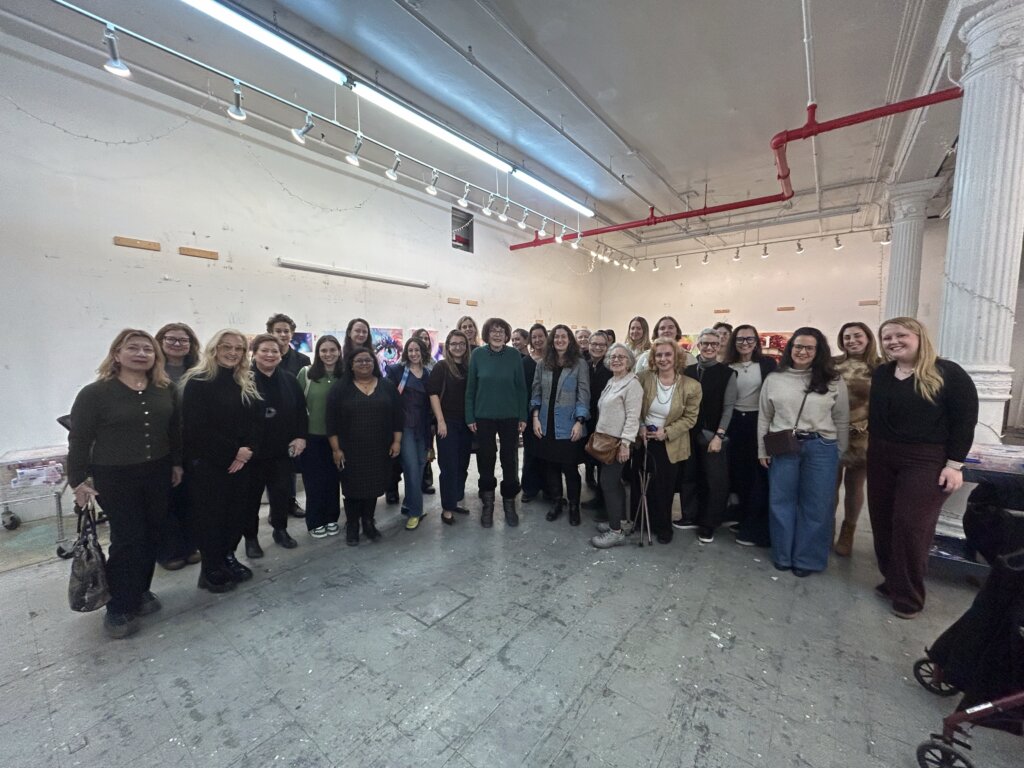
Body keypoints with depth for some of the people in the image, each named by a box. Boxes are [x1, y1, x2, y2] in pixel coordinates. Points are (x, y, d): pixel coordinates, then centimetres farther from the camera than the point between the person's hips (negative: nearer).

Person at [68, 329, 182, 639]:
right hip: (115, 478, -4)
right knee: (127, 540, -1)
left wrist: (177, 463, 10)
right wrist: (78, 480, -5)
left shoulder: (165, 389, 1)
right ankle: (118, 609, 17)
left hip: (157, 474, 4)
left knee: (151, 537, 12)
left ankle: (140, 592, 31)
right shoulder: (95, 393, -10)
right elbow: (79, 439, -6)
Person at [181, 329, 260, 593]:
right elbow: (197, 428, -16)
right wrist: (233, 451, -15)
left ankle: (228, 558, 30)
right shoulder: (198, 382, -10)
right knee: (210, 515, 5)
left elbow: (255, 421, 6)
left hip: (241, 461, 5)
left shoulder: (247, 383, 8)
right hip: (207, 462, -5)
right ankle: (211, 570, 20)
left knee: (237, 512, 11)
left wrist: (247, 449, -10)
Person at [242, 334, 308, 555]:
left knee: (282, 492, 13)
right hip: (252, 450, -3)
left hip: (283, 449, 4)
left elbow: (301, 411, 8)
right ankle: (250, 537, 26)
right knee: (251, 495, 10)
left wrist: (301, 436, 0)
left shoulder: (289, 380, 5)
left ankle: (280, 530, 31)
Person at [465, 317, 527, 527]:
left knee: (510, 461, 8)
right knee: (485, 460, 10)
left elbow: (521, 388, -1)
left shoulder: (514, 355, -4)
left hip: (510, 417, 0)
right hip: (484, 417, 0)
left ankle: (509, 503, 26)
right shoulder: (477, 354, -4)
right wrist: (469, 417, -4)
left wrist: (523, 416, -3)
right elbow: (470, 387, -1)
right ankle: (487, 504, 28)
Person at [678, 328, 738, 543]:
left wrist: (718, 436, -12)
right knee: (689, 477, 11)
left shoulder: (727, 374, -2)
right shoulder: (688, 371, 5)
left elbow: (728, 408, -5)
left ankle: (708, 525, 20)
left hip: (713, 436, -3)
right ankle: (690, 516, 29)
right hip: (689, 434, 3)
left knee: (715, 482, 3)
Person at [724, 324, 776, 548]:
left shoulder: (767, 364, -2)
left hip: (759, 423, -2)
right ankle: (743, 519, 29)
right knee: (738, 473, 11)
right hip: (734, 424, 2)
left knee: (759, 476, 2)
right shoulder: (727, 367, 3)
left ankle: (755, 529, 13)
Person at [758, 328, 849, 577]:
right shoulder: (774, 379, 4)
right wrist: (762, 450, 4)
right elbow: (764, 417, 6)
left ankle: (807, 559, 26)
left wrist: (839, 454, 4)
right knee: (781, 502, 10)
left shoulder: (833, 381, 2)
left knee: (815, 506, 9)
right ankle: (783, 555, 26)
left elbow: (842, 421, 6)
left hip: (821, 449, 0)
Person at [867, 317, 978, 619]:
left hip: (926, 461, -5)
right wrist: (873, 448, 10)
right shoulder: (881, 374, 7)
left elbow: (965, 419, -7)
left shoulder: (948, 373, -7)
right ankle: (892, 580, 26)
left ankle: (909, 595, 13)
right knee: (882, 523, 9)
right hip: (881, 457, 5)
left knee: (910, 526, -3)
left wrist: (954, 464, -11)